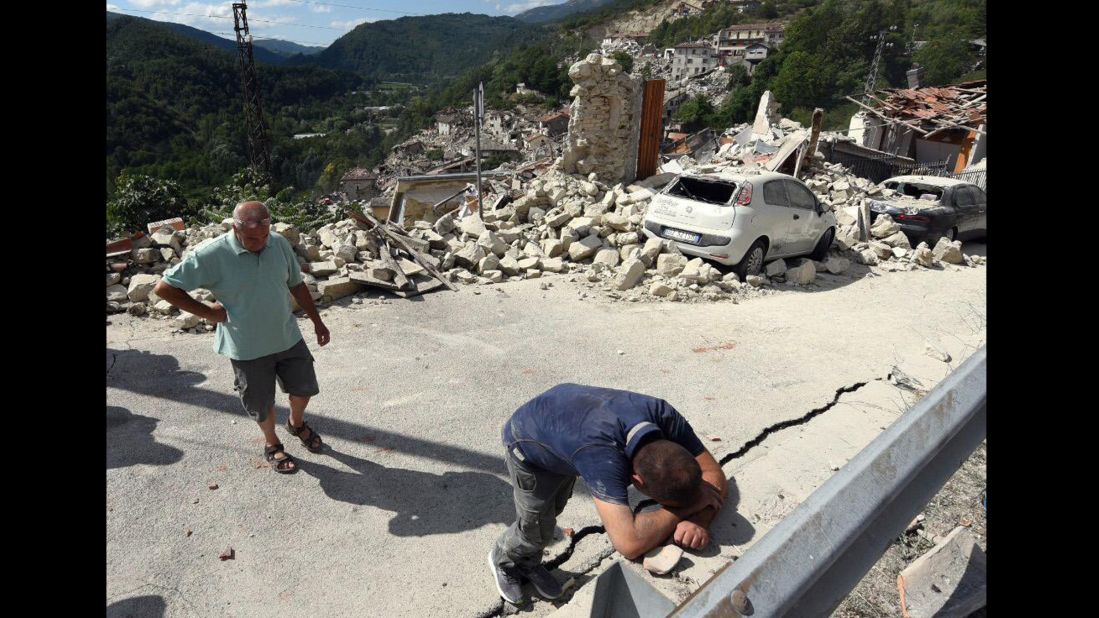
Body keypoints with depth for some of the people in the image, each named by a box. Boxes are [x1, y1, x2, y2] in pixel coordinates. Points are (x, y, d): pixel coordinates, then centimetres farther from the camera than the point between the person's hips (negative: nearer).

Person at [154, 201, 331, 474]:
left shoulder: (280, 244, -8)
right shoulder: (211, 254, -21)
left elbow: (296, 284, 5)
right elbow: (164, 288, -14)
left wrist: (317, 321, 8)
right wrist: (208, 312, -14)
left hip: (288, 337, 4)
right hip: (247, 347, -3)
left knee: (304, 387, 17)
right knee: (262, 403, 14)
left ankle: (297, 424, 49)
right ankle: (272, 445, 42)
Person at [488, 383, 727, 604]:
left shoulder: (664, 416, -33)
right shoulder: (599, 452, -50)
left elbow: (713, 473, -23)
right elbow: (629, 543, -55)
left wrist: (700, 520, -42)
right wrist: (687, 506, -42)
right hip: (529, 444, -5)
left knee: (552, 509, 23)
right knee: (538, 529, 8)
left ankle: (527, 562, 52)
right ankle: (504, 560, 42)